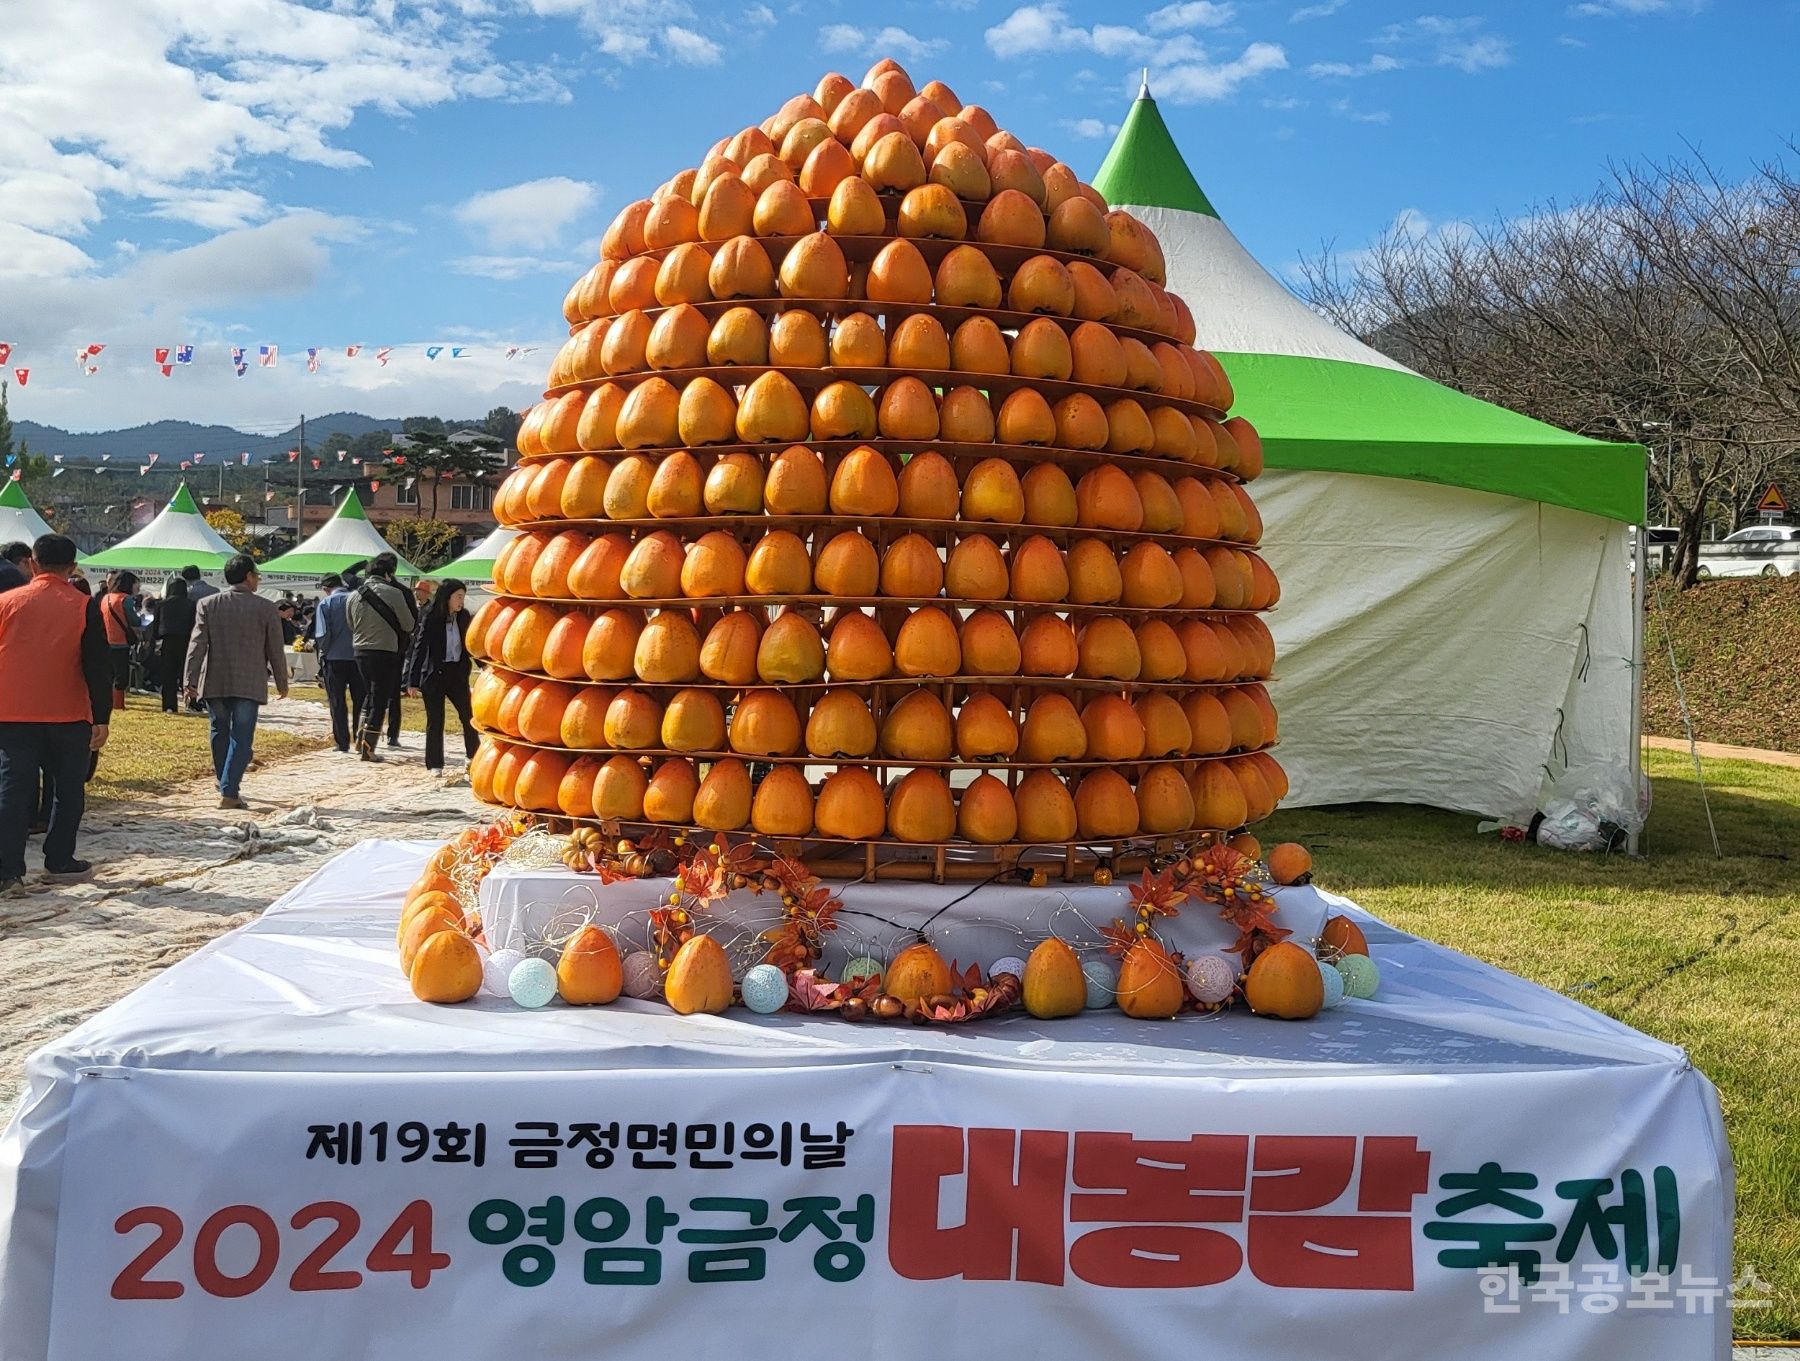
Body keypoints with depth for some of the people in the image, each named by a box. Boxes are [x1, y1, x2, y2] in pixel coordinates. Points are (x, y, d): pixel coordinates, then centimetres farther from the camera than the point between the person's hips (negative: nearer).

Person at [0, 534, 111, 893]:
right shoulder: (83, 606, -5)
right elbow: (98, 666, -7)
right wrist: (101, 719, -3)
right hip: (68, 716, -1)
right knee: (68, 790, 13)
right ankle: (58, 861, 17)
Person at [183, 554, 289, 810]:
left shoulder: (207, 604, 1)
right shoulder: (265, 608, -4)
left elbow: (197, 643, -3)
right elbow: (275, 650, 1)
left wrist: (191, 679, 0)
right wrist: (282, 682, 12)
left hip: (214, 683, 3)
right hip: (249, 684, -3)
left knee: (220, 733, 19)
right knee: (241, 738, -1)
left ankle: (225, 784, 30)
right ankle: (229, 792, -9)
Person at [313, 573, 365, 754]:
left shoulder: (325, 603, -5)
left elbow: (323, 634, -10)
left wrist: (322, 652, 5)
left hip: (335, 658, -2)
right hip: (357, 657, 2)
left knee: (337, 702, 5)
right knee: (360, 700, 11)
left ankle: (342, 742, 4)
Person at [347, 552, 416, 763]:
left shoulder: (355, 595, 4)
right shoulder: (394, 593, -12)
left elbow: (351, 626, 13)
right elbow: (409, 624, -4)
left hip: (361, 651, 6)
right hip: (386, 652, -5)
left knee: (369, 694, 23)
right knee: (379, 700, 2)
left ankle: (361, 739, 19)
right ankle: (368, 749, 2)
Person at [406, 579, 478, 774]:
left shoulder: (463, 617, 3)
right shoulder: (430, 619, -10)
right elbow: (419, 649, -10)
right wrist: (413, 682, -12)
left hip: (457, 674, 4)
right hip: (434, 675, -4)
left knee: (469, 716, 3)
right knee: (435, 721, 3)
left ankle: (474, 757, 17)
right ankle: (435, 764, 12)